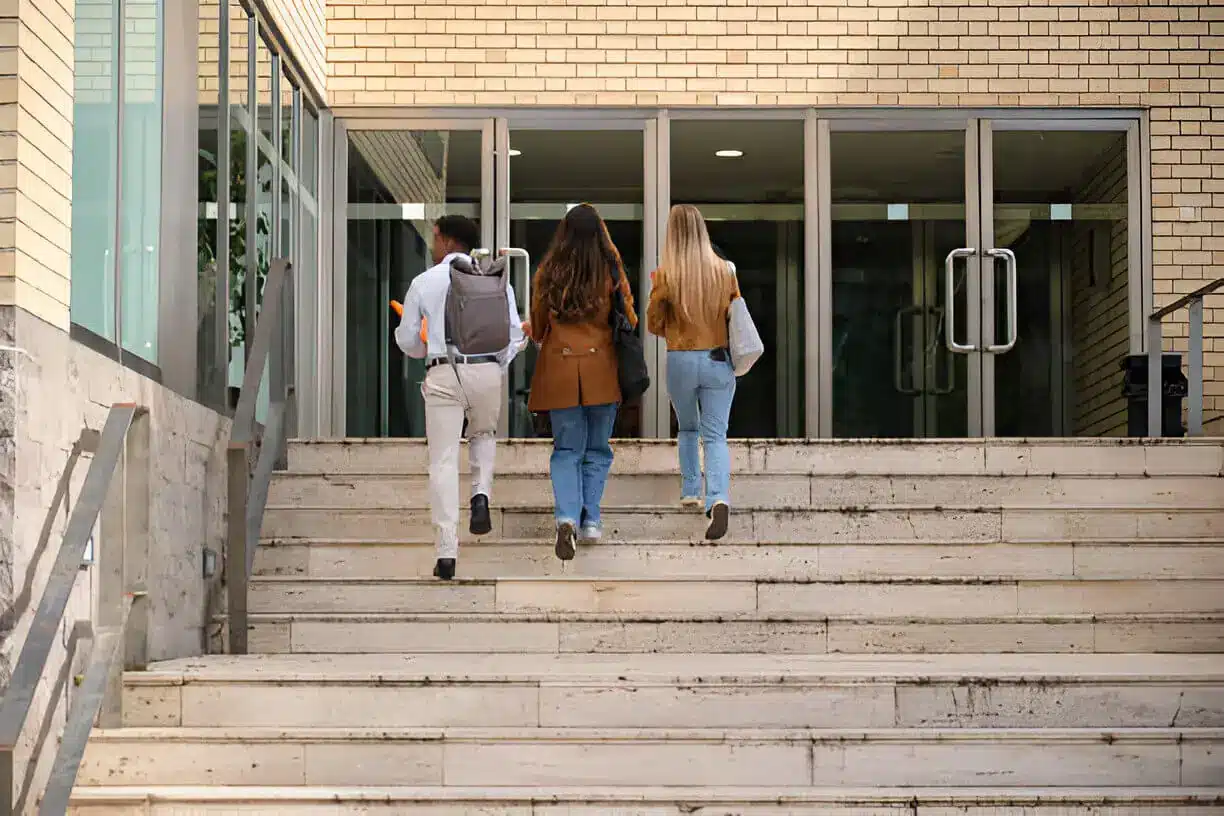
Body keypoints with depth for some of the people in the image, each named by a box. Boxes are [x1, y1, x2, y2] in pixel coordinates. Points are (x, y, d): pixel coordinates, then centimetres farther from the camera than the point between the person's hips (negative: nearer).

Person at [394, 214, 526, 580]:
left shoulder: (424, 282, 4)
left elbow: (407, 340, 7)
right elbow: (514, 333, 1)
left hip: (442, 375, -2)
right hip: (487, 371, 2)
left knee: (443, 461, 1)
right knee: (483, 434, 30)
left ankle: (447, 553, -4)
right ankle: (481, 495, 3)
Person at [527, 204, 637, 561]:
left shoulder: (548, 273, -2)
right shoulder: (611, 272, -6)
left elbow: (537, 326, 9)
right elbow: (629, 319, 4)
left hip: (558, 369, 1)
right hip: (601, 368, -1)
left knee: (566, 450, 5)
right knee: (597, 448, 13)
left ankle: (567, 517, -15)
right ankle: (591, 520, 11)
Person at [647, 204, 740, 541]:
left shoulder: (665, 275, -9)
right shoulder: (724, 270, -3)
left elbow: (653, 323, 1)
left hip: (681, 361, -1)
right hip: (719, 359, 1)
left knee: (688, 428, 23)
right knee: (715, 435, 0)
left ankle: (690, 491, 24)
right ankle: (719, 498, -19)